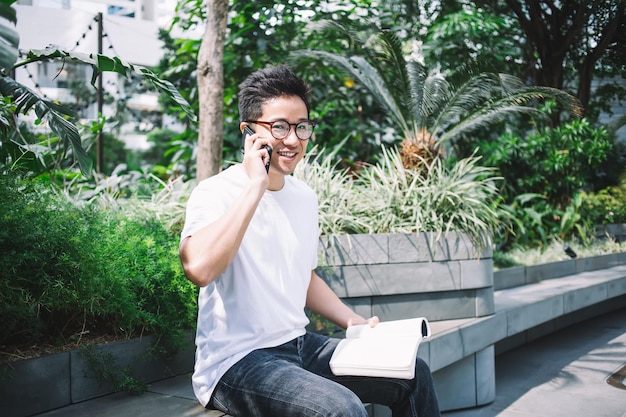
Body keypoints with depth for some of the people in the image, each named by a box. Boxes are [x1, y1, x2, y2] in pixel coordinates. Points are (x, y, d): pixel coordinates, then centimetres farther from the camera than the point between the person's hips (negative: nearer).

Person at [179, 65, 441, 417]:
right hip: (236, 361, -7)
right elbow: (199, 268, -36)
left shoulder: (305, 197, 9)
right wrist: (256, 185, -29)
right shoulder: (216, 193, -14)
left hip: (303, 346, 8)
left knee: (415, 375, 8)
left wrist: (356, 322, 10)